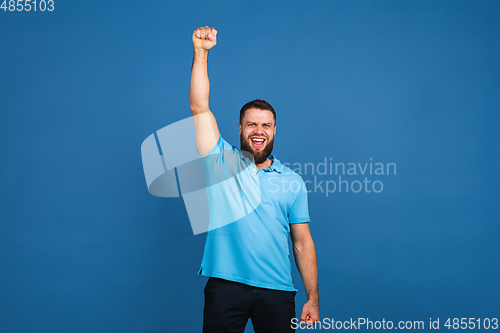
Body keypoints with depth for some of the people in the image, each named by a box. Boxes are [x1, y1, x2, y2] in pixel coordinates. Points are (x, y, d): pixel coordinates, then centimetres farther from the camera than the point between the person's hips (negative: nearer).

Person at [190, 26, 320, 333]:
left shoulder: (293, 181, 7)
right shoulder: (222, 160, 5)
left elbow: (303, 242, 6)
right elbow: (199, 107, -5)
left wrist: (313, 299, 1)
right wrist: (201, 53, -13)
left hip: (277, 290, 1)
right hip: (225, 285, -1)